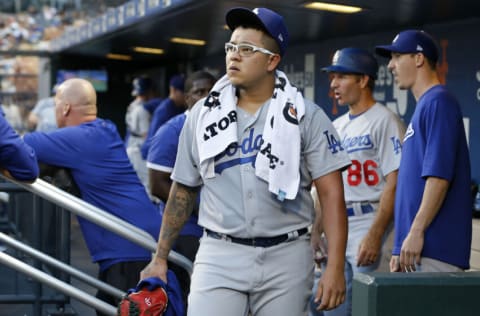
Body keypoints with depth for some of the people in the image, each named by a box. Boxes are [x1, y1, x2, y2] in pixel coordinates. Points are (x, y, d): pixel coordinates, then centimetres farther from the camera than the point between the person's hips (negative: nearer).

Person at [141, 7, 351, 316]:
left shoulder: (306, 116, -1)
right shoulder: (203, 115, 8)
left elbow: (332, 194, -6)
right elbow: (183, 191, 15)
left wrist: (335, 267, -15)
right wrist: (160, 258, 12)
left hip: (286, 258, -1)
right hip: (219, 255, 1)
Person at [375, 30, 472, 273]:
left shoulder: (438, 102, -8)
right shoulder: (422, 106, 22)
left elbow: (439, 175, -18)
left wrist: (416, 231, -20)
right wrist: (400, 249, 20)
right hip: (414, 246, 10)